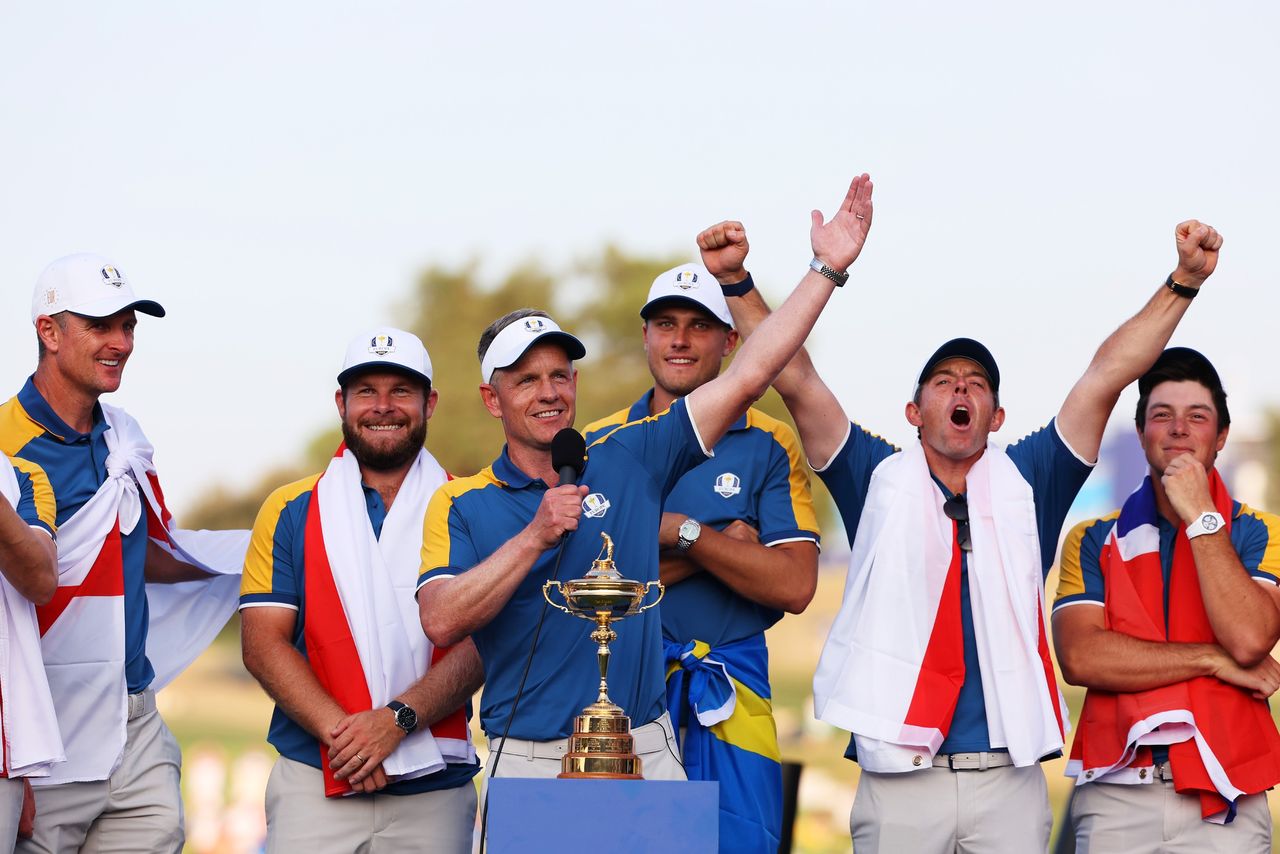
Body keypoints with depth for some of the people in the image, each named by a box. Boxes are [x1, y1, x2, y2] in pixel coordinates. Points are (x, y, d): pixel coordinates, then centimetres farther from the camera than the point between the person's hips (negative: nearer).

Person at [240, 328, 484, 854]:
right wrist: (339, 730, -13)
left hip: (435, 789, 0)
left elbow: (479, 643, -2)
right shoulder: (291, 511, 9)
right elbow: (263, 643, 1)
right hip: (314, 781, 0)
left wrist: (398, 719, -17)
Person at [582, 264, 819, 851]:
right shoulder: (598, 446, 7)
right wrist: (720, 548, -9)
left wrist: (682, 533, -13)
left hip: (729, 698, -1)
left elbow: (795, 586, -7)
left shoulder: (768, 446, 4)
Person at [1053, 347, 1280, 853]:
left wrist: (1200, 516, -10)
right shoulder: (1093, 542, 8)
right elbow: (1080, 657, -8)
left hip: (1224, 799, 0)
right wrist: (1215, 660, -10)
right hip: (1116, 792, 1)